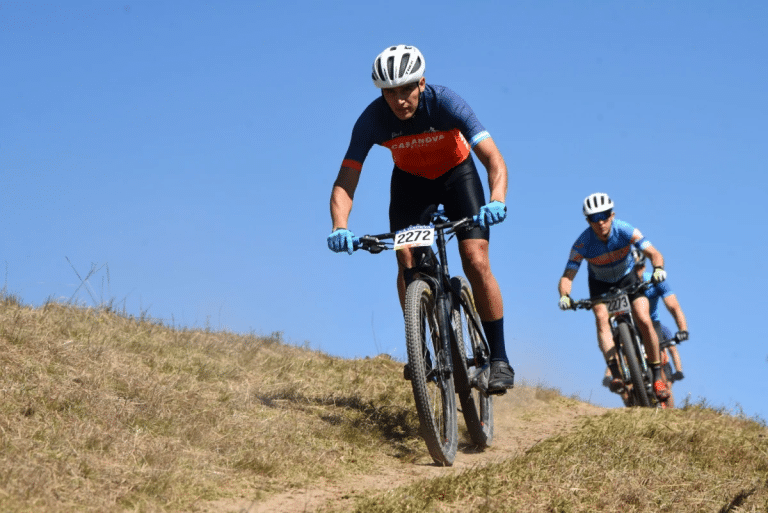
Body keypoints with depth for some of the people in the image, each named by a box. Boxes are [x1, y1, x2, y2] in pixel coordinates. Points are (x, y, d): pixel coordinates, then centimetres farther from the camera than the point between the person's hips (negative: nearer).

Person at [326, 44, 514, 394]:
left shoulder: (445, 102, -33)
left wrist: (497, 200, -58)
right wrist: (339, 227, -47)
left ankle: (499, 359, -8)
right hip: (410, 181, 2)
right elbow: (344, 183, -28)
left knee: (476, 263, -16)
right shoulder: (372, 120, -28)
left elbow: (494, 158, -39)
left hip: (457, 174, -2)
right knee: (407, 263, -17)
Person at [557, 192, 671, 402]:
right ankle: (615, 374, -32)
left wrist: (658, 269, -53)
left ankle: (657, 377, -6)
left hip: (627, 277, 0)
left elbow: (654, 253, -31)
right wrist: (564, 296, -51)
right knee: (601, 318, -28)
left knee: (644, 320, -18)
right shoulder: (583, 243, -29)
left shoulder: (625, 231, -29)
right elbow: (567, 275, -31)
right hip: (600, 283, 0)